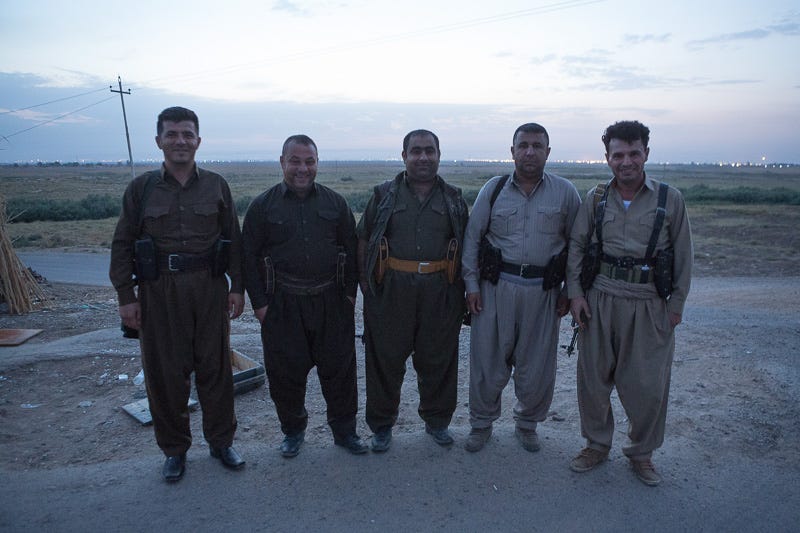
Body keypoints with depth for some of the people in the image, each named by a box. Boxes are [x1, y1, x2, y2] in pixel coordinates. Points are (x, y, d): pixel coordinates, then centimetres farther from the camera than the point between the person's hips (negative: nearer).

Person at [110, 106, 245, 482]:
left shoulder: (216, 186, 5)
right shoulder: (141, 188, 3)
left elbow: (233, 240, 7)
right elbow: (122, 245, 5)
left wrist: (237, 287, 2)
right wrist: (126, 296, -1)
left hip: (210, 289, 1)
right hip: (159, 292, 0)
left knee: (215, 367, 9)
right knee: (165, 373, 8)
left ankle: (221, 441, 27)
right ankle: (174, 449, 27)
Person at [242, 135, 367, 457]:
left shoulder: (335, 203, 6)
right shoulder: (263, 206, 1)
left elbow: (351, 249, 10)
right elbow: (249, 256, 1)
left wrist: (350, 292, 4)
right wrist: (259, 302, -4)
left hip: (331, 301, 1)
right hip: (283, 305, -1)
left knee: (339, 369, 9)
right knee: (286, 372, 9)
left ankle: (344, 430, 27)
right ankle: (293, 430, 31)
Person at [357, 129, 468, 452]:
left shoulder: (453, 199, 10)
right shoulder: (384, 195, 6)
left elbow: (465, 246, 12)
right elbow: (363, 240, 7)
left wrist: (463, 288, 3)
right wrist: (365, 280, -3)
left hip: (440, 292, 1)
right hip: (391, 290, -1)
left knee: (437, 359, 12)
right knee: (386, 359, 7)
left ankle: (437, 420, 33)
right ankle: (382, 425, 26)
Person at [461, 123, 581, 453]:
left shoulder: (565, 193, 2)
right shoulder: (494, 189, 2)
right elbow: (472, 237, 5)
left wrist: (569, 291, 3)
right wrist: (472, 284, 0)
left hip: (542, 291, 0)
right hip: (496, 287, 0)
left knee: (536, 365, 11)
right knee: (487, 361, 8)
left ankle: (527, 423, 35)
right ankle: (481, 423, 29)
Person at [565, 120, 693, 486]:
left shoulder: (670, 199, -1)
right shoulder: (596, 198, 3)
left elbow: (683, 256, 3)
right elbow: (576, 246, 6)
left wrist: (676, 304, 1)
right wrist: (575, 292, -1)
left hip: (649, 305, -1)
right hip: (599, 300, 2)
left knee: (648, 385, 5)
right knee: (593, 377, 10)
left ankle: (642, 452, 30)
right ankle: (597, 445, 31)